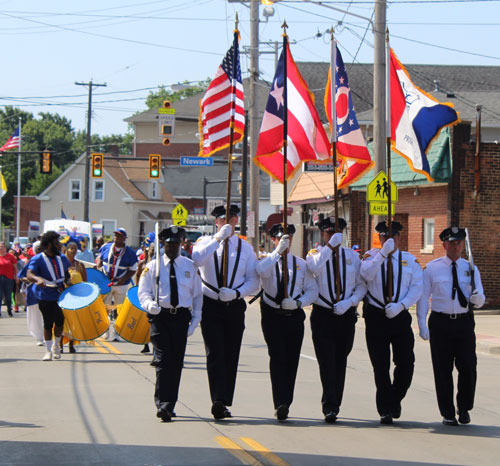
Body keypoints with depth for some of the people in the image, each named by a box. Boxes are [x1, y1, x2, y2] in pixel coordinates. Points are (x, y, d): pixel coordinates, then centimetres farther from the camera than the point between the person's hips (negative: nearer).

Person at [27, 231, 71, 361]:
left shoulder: (61, 258, 7)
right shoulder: (37, 260, -11)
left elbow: (66, 272, 25)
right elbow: (29, 274, -25)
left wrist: (68, 281, 4)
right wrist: (38, 279, -46)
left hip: (61, 295, 4)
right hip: (46, 298, -4)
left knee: (60, 320, 3)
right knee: (48, 323, 0)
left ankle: (56, 345, 27)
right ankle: (48, 350, 12)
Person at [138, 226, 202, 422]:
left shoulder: (190, 266, 12)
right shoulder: (153, 266, 7)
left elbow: (197, 295, 14)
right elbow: (143, 292, 6)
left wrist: (195, 320, 3)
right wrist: (149, 304, -17)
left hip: (182, 317, 2)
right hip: (160, 317, -2)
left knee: (177, 362, 4)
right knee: (163, 361, -12)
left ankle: (169, 405, 13)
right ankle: (162, 404, -17)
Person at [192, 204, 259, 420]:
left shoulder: (245, 247, 10)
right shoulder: (206, 242, 6)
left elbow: (253, 280, 5)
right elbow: (197, 259, -18)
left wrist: (236, 293, -12)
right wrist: (218, 238, -21)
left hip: (235, 306, 2)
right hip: (211, 306, -2)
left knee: (231, 355, 4)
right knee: (215, 353, -13)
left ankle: (224, 402, 11)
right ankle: (218, 400, -20)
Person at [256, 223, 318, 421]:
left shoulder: (301, 264, 13)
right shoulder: (267, 260, 5)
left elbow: (312, 291, 9)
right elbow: (262, 271, -22)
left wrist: (297, 303, -9)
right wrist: (278, 251, -27)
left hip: (294, 316, 3)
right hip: (272, 316, -3)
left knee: (291, 360, 4)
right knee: (277, 357, -14)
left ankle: (285, 403, 14)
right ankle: (280, 404, -20)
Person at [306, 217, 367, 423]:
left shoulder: (353, 256, 11)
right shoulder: (315, 254, 5)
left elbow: (362, 285, 7)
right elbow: (314, 268, -20)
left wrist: (348, 302, -9)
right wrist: (330, 246, -24)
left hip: (346, 315, 3)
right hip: (322, 315, -3)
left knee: (340, 362, 9)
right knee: (327, 361, -11)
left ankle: (333, 405, 19)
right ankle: (330, 408, -14)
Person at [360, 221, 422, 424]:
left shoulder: (410, 260, 9)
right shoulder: (372, 256, 5)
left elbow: (416, 289, 0)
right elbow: (366, 274, -16)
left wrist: (400, 306, -14)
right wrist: (383, 253, -22)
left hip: (400, 317, 1)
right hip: (375, 317, -1)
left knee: (406, 362, -4)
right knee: (381, 367, 1)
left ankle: (396, 399, 23)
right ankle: (386, 410, 9)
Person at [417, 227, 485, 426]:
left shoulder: (471, 269, 9)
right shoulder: (432, 268, 4)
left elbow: (480, 301, 8)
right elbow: (423, 297, 4)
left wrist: (477, 298, -17)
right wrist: (422, 324, -4)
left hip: (464, 322, 1)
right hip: (440, 322, -1)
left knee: (468, 366, -3)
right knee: (442, 369, 2)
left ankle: (464, 408, 19)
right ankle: (448, 413, 12)